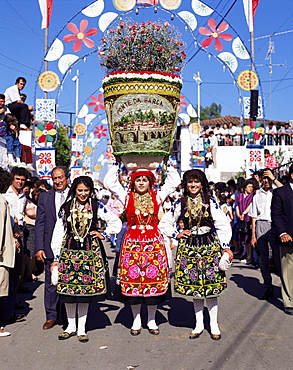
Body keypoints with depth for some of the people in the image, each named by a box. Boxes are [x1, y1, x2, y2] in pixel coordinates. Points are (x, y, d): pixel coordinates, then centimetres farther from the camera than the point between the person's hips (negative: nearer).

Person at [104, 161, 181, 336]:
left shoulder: (157, 196, 7)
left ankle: (152, 320, 16)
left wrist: (169, 165, 9)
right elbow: (109, 183, 5)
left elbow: (174, 182, 9)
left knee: (153, 277, 2)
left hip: (153, 241, 0)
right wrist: (116, 165, 8)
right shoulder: (127, 197, 6)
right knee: (132, 277, 1)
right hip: (132, 241, 0)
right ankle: (136, 320, 16)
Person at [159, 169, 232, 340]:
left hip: (209, 245, -1)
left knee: (211, 286, 0)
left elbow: (223, 225, -3)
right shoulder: (180, 203, 4)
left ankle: (214, 325, 13)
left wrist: (226, 246, -9)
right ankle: (199, 324, 18)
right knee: (194, 286, 6)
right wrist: (176, 235, 2)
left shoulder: (210, 201, 0)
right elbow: (164, 223, 13)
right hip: (189, 247, 2)